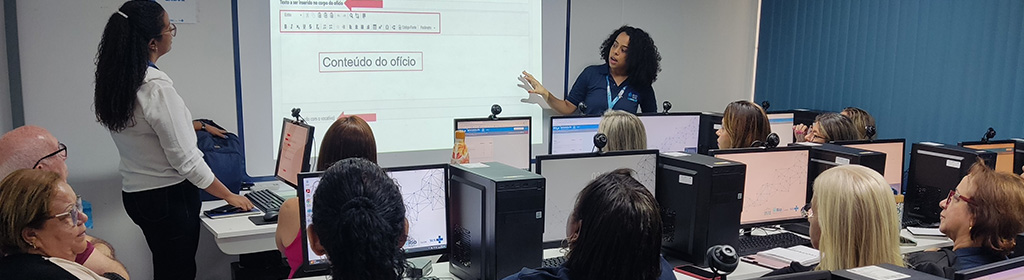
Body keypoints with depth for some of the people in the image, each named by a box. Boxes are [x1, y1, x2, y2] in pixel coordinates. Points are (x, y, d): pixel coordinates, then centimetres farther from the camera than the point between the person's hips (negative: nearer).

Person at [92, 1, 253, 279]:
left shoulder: (115, 81, 0)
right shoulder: (156, 87, -24)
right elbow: (186, 160, -22)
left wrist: (196, 125, 25)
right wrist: (229, 196, -11)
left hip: (134, 194, 8)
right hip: (169, 197, -8)